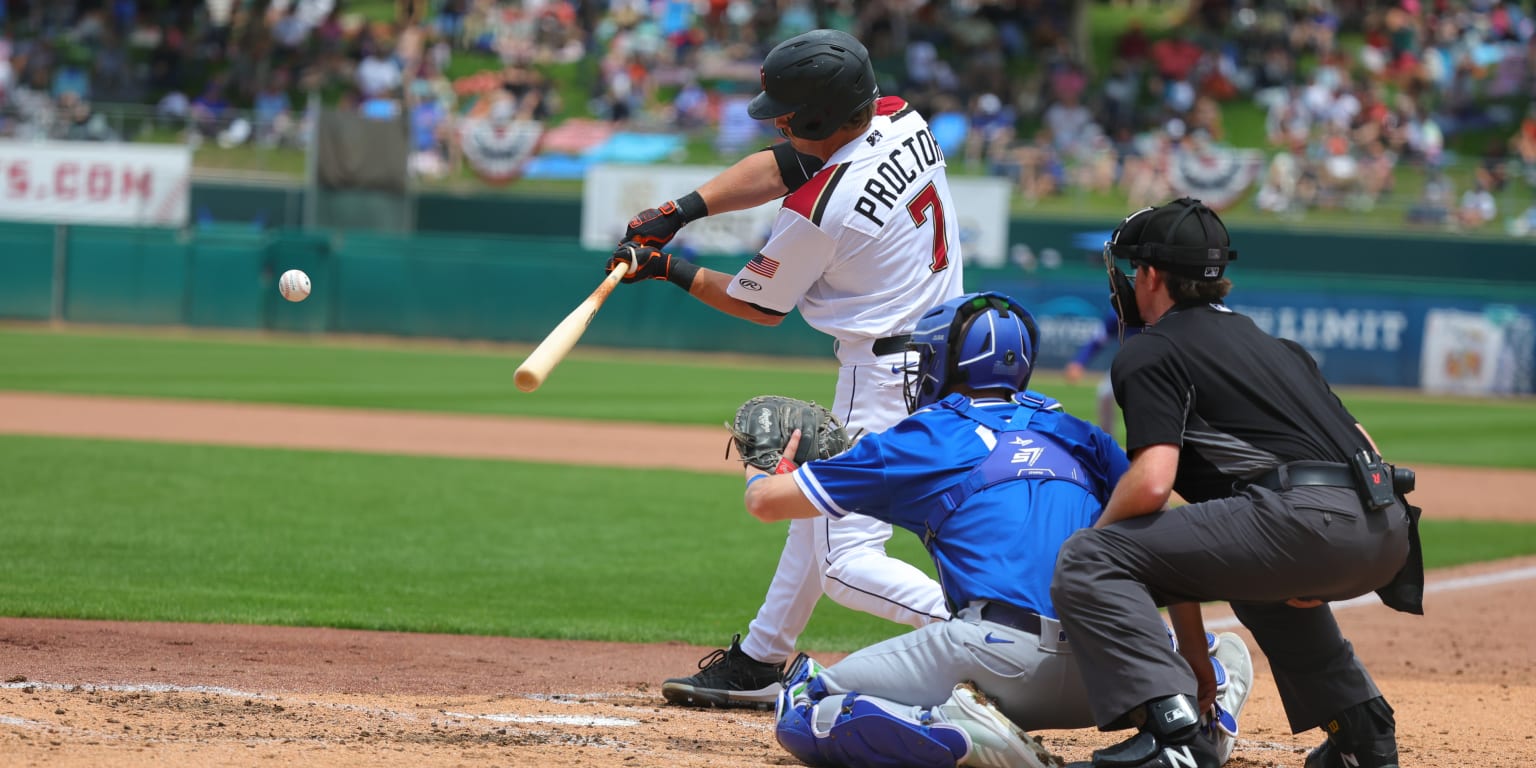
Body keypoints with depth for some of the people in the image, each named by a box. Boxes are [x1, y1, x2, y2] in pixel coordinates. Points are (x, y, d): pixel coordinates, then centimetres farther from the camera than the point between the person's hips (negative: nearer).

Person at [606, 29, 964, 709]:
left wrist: (669, 270, 9)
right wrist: (677, 213, 1)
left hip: (887, 379, -10)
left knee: (845, 562, -8)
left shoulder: (819, 210, -24)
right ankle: (757, 662, 36)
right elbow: (775, 168, 11)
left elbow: (758, 305, -4)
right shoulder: (901, 119, -1)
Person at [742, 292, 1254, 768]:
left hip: (996, 650, -4)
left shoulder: (923, 439, 13)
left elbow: (766, 503, 21)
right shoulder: (1079, 436, 22)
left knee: (801, 715, 7)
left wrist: (759, 473, 44)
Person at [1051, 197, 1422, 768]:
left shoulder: (1151, 352, 6)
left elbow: (1152, 483, -9)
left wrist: (1095, 537, 12)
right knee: (1260, 571, 42)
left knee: (1088, 561, -5)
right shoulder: (1272, 344, 31)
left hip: (1305, 518, -8)